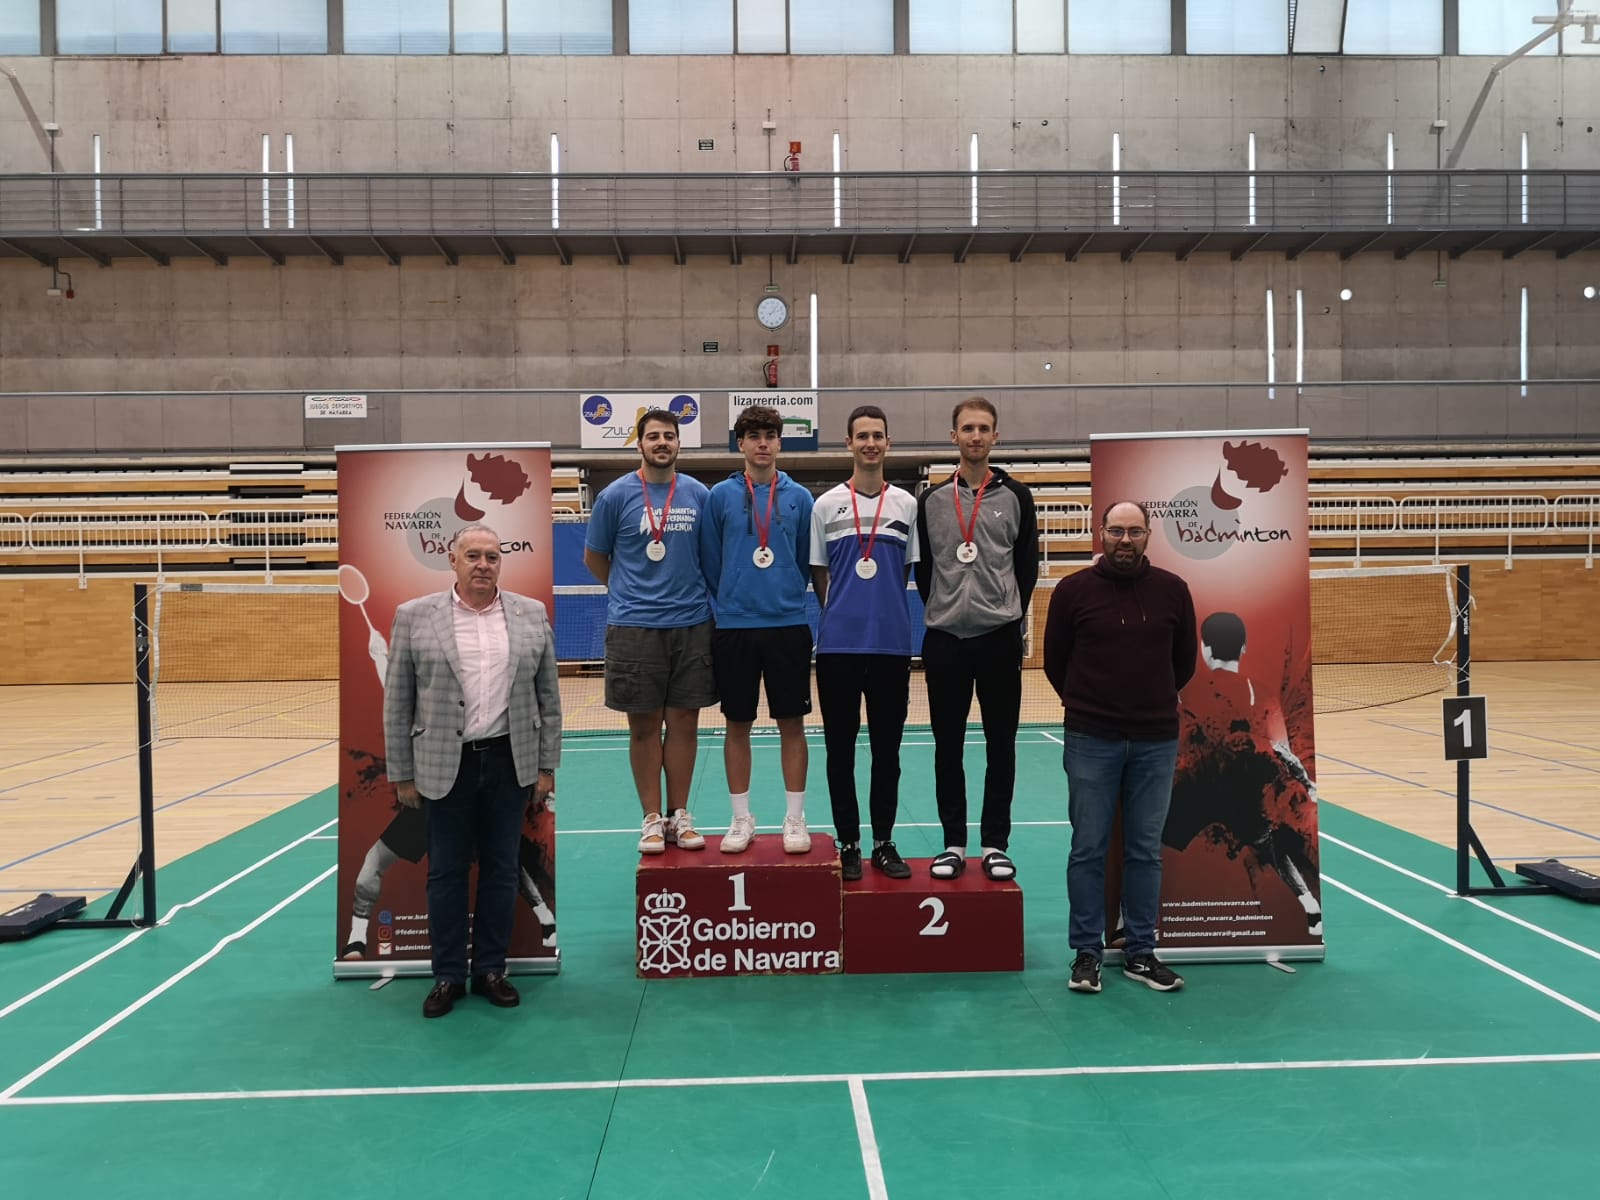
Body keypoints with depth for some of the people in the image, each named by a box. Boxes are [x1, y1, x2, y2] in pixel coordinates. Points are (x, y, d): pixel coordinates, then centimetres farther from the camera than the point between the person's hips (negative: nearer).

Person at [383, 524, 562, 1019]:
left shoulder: (531, 615, 3)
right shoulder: (414, 616, -2)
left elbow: (547, 696, 6)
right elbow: (397, 702, 0)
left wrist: (546, 766, 4)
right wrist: (402, 774, -1)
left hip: (510, 762, 2)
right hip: (445, 765, -1)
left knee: (501, 869, 10)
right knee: (446, 871, 7)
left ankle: (491, 969, 22)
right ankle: (448, 976, 20)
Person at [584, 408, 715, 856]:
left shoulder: (698, 494, 5)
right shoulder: (616, 495, -1)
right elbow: (594, 557, 9)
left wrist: (691, 593, 8)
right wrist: (631, 591, 11)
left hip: (691, 623, 2)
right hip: (634, 628, -2)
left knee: (684, 722, 7)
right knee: (644, 726, 3)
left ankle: (679, 815, 18)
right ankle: (652, 818, 14)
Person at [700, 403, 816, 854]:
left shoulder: (799, 497, 3)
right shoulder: (720, 496, 2)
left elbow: (808, 561, 10)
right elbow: (709, 562, 7)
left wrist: (786, 597, 10)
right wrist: (728, 602, 8)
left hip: (789, 625, 0)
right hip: (734, 627, 0)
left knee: (791, 723, 5)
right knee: (738, 724, 7)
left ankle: (794, 819, 16)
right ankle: (741, 819, 18)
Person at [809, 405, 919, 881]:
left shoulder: (906, 503, 6)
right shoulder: (826, 505, 4)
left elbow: (909, 571, 11)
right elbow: (817, 576, 8)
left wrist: (882, 611, 5)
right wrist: (841, 613, 3)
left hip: (892, 644, 1)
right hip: (838, 644, -1)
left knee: (887, 750, 7)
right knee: (841, 750, 5)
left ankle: (884, 843, 19)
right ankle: (848, 844, 16)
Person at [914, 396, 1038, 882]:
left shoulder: (1015, 496, 4)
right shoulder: (931, 500, 6)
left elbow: (1027, 566, 7)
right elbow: (923, 568, 9)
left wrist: (1010, 614, 2)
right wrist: (942, 613, 4)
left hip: (1000, 639, -1)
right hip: (945, 640, 1)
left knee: (1001, 745, 5)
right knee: (948, 746, 6)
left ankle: (995, 844, 16)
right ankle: (953, 843, 17)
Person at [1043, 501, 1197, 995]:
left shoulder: (1172, 590, 2)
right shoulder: (1073, 590, -4)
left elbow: (1185, 660, 14)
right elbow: (1054, 660, 7)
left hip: (1157, 741, 2)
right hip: (1091, 741, -2)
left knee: (1146, 851, 9)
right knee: (1088, 848, 5)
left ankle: (1141, 953, 21)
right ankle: (1086, 952, 16)